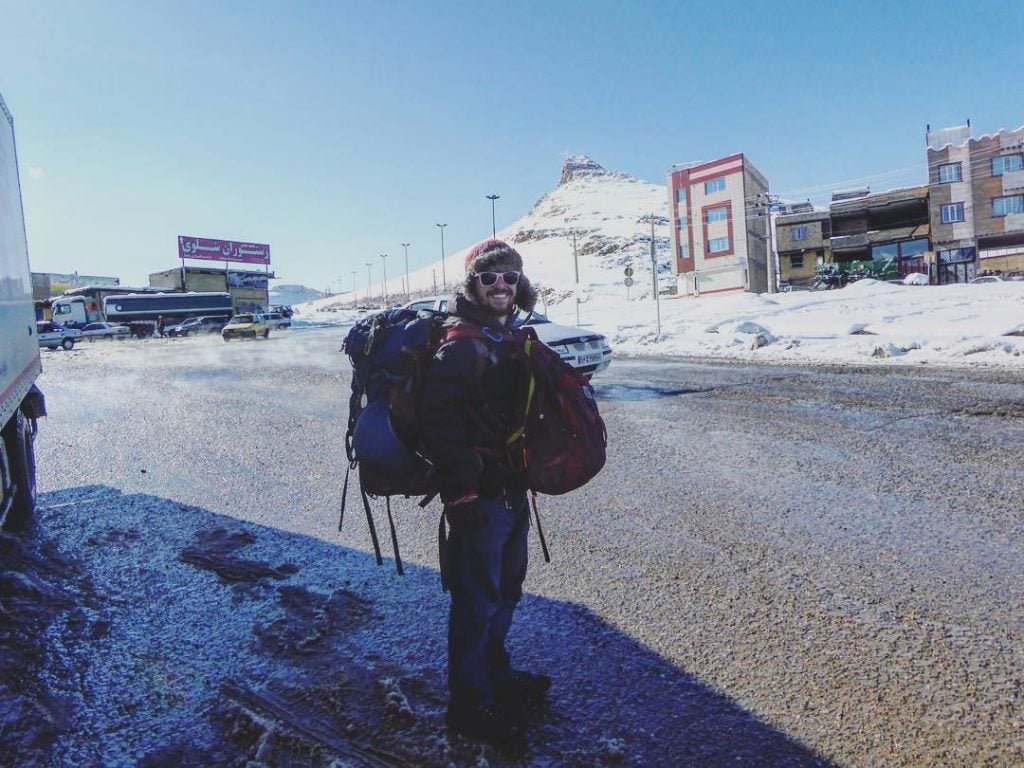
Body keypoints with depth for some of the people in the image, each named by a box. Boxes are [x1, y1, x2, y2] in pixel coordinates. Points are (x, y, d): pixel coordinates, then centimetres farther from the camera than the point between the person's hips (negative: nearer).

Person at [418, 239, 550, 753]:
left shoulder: (514, 341, 12)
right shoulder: (461, 346, -15)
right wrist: (461, 493, -22)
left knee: (506, 590, 21)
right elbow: (439, 421, -22)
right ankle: (468, 702, 21)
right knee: (477, 600, 3)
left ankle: (496, 676, 40)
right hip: (480, 496, -9)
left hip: (513, 488, 9)